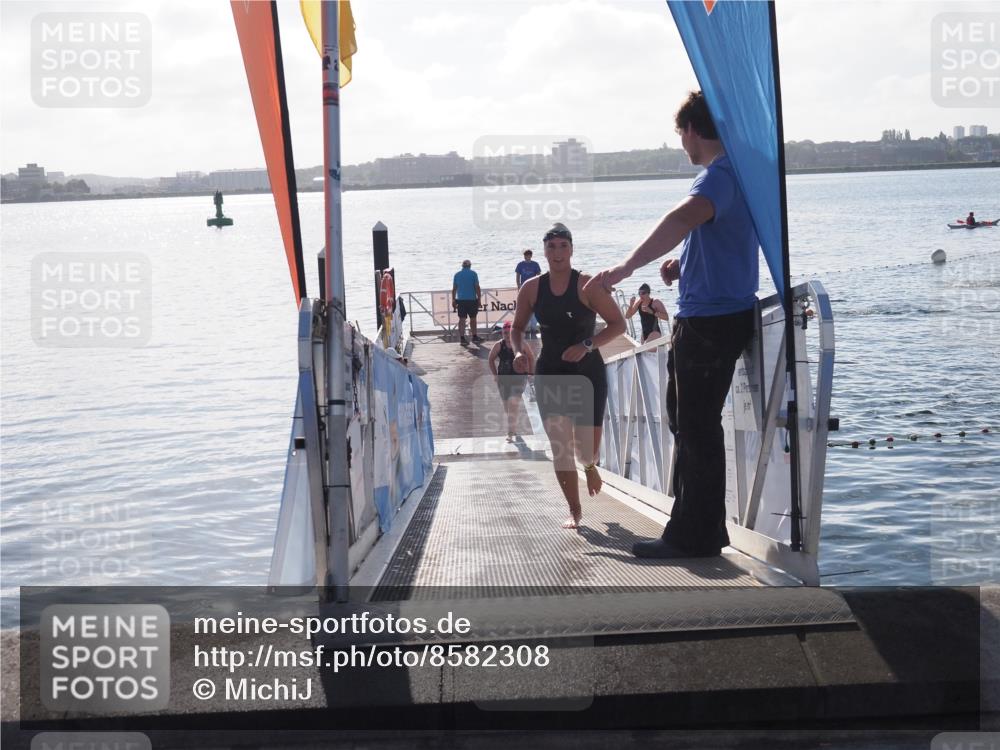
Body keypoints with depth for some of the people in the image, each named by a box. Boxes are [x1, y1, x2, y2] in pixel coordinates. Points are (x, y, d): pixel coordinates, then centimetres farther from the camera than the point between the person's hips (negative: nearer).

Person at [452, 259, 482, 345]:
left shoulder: (457, 275, 6)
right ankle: (474, 337, 18)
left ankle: (462, 338, -3)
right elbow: (477, 287, -6)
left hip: (460, 300, 2)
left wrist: (453, 300, 14)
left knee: (462, 319, 2)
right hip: (472, 299, -2)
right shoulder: (473, 274, -3)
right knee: (473, 318, 10)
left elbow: (454, 289, 8)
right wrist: (479, 298, 0)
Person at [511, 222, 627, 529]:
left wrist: (587, 345, -21)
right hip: (550, 373, 2)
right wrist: (519, 350, -8)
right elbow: (517, 327, 13)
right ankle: (574, 511, 11)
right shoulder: (532, 288, 1)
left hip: (587, 371, -2)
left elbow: (618, 324, -8)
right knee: (560, 446, -3)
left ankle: (590, 467, 37)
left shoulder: (588, 285, -9)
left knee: (586, 449, -3)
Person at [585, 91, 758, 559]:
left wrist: (625, 268, -39)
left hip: (710, 320, -11)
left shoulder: (719, 175, -17)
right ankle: (693, 529, 25)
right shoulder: (735, 172, 17)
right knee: (689, 424, 17)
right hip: (716, 315, 11)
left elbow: (685, 217, -38)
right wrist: (683, 266, 14)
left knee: (697, 430, -3)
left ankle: (696, 537, 6)